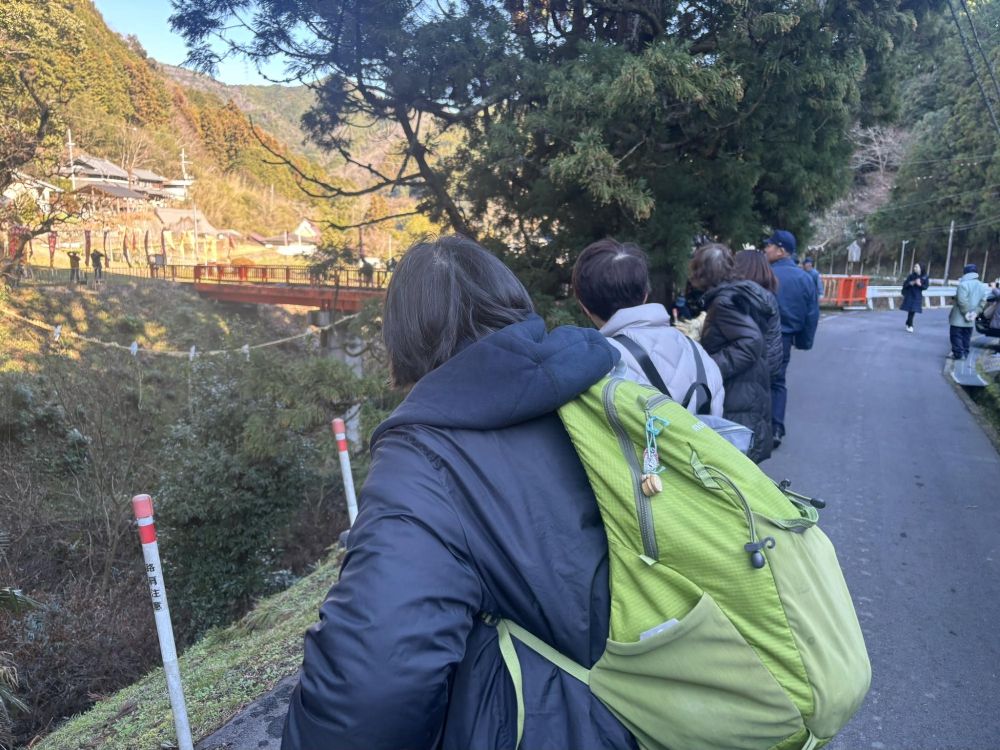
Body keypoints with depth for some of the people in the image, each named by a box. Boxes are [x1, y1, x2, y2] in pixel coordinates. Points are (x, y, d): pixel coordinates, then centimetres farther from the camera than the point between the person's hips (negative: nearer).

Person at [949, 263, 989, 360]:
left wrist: (965, 312, -15)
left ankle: (958, 354, 1)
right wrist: (975, 312, 2)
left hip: (959, 318, -7)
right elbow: (983, 301, 6)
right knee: (966, 336, 16)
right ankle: (965, 353, 21)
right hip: (970, 319, 7)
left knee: (956, 335, 1)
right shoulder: (982, 286, 8)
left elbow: (962, 301, -24)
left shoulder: (963, 284, -18)